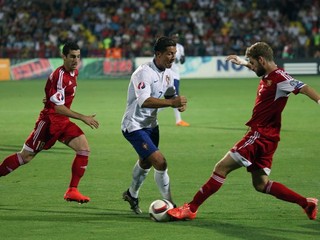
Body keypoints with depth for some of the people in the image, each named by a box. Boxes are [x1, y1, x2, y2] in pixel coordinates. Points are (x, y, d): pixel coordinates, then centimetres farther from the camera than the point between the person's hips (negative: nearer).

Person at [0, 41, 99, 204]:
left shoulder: (74, 72, 5)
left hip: (63, 122, 8)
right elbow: (58, 107, -26)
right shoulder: (60, 76, -23)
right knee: (25, 156, -1)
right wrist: (83, 118, -26)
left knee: (84, 149, -10)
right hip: (49, 121, -8)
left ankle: (72, 190, -6)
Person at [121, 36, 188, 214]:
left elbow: (170, 96, 15)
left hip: (151, 124, 10)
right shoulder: (144, 73, -26)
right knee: (160, 162, -19)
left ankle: (132, 195, 51)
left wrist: (179, 102, -9)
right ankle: (169, 204, -8)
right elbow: (144, 101, -39)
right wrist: (172, 102, -46)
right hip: (135, 125, -10)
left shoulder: (168, 72, 2)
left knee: (146, 162, 27)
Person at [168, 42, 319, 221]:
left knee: (222, 168, -7)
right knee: (261, 184, 12)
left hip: (261, 135, -10)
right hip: (263, 136, 10)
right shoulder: (267, 75, 12)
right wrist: (242, 62, 49)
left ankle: (191, 209, -2)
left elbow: (304, 88, -28)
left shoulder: (279, 77, -15)